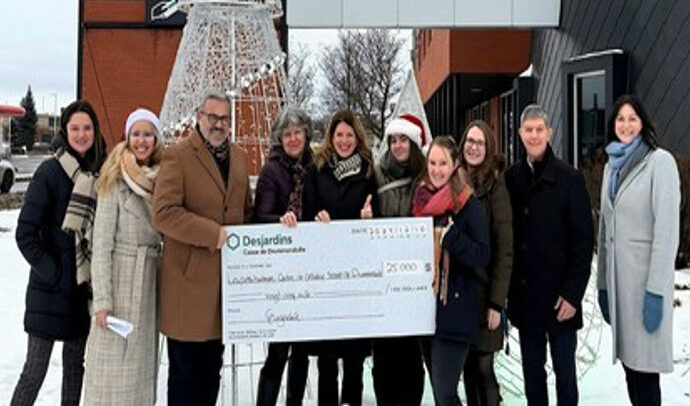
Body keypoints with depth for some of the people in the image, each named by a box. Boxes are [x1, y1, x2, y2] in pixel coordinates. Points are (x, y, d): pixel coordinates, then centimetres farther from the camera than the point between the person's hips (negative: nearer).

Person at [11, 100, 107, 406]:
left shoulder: (102, 171, 5)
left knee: (76, 363, 14)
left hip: (85, 287, 5)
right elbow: (25, 234, -11)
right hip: (51, 289, -5)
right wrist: (53, 273, -13)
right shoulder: (51, 171, -9)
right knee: (36, 368, 0)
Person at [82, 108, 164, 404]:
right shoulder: (115, 183, -7)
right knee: (113, 361, 0)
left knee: (144, 361, 12)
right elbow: (101, 244, -10)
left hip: (150, 280, 5)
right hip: (120, 277, -5)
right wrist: (102, 300, -15)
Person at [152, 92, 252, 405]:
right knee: (184, 371, 4)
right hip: (188, 279, -6)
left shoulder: (239, 157, 14)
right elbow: (163, 213, -17)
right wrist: (213, 233, -20)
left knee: (211, 371, 17)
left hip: (225, 274, 6)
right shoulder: (177, 155, -7)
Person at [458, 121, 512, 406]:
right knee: (467, 367, 12)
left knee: (483, 366, -3)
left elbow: (504, 249, -8)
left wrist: (497, 301, -13)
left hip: (483, 292, -4)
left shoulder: (496, 186, -5)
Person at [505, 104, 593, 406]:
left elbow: (584, 239, -7)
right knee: (531, 371, 14)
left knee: (564, 372, 8)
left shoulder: (569, 179, -6)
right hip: (524, 295, 4)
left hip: (559, 295, -3)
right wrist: (506, 288, 2)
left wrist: (573, 293, -12)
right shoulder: (511, 178, 4)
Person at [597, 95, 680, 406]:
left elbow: (667, 228, -13)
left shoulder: (660, 161, -7)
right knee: (628, 359, 10)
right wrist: (602, 284, 13)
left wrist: (656, 290, -17)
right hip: (617, 276, 6)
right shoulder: (612, 165, 14)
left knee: (644, 364, -3)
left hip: (645, 277, -6)